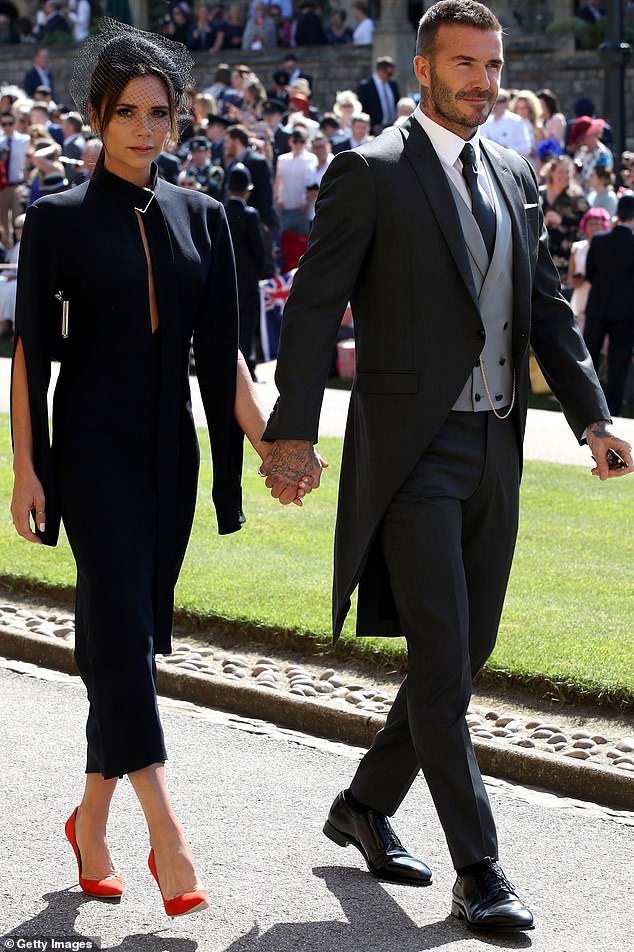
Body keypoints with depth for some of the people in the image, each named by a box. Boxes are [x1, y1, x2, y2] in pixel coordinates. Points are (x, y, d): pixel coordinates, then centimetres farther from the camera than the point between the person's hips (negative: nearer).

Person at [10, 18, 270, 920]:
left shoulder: (201, 216, 9)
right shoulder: (60, 218, -3)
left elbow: (221, 346, 11)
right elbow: (30, 348, -4)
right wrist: (25, 466, -9)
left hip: (170, 447, 5)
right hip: (93, 443, -5)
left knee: (133, 630, 8)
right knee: (122, 623, -12)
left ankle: (93, 817, 21)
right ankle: (165, 832, -16)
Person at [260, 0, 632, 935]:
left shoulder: (514, 176, 14)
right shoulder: (371, 173, -5)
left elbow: (547, 307, 16)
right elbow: (314, 306, -10)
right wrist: (292, 431, -19)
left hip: (495, 452, 7)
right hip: (413, 453, -7)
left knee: (468, 651, 12)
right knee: (441, 660, -7)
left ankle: (366, 805, 30)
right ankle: (478, 872, -3)